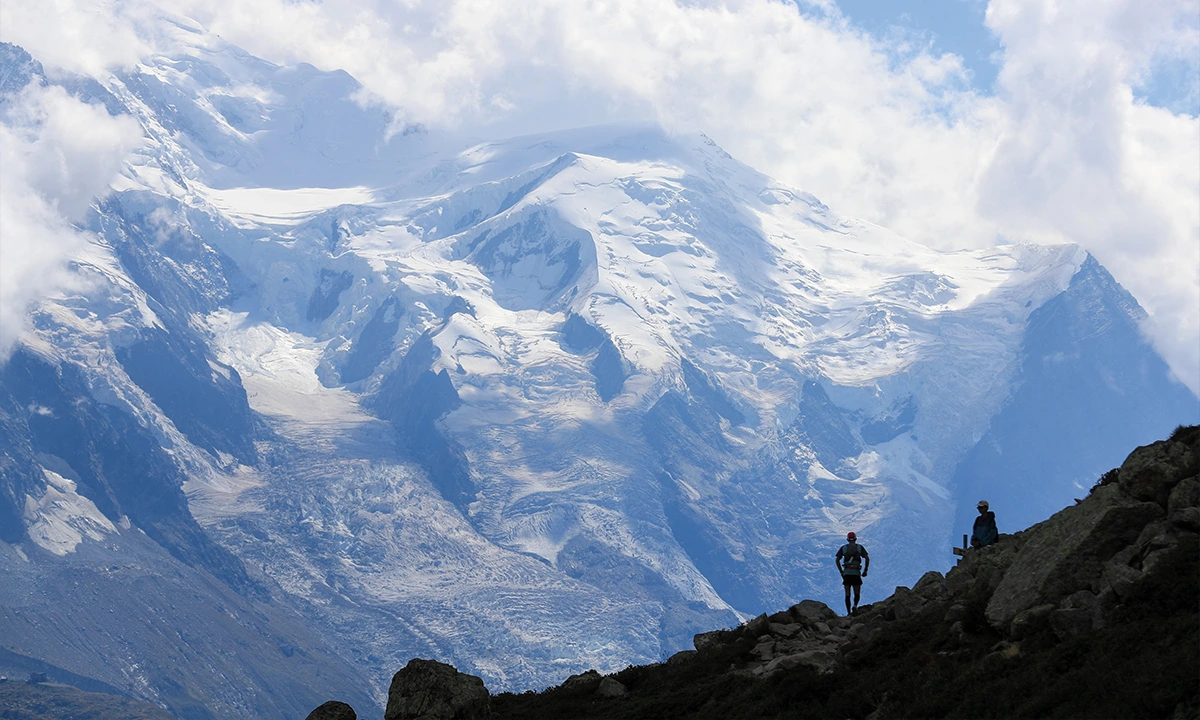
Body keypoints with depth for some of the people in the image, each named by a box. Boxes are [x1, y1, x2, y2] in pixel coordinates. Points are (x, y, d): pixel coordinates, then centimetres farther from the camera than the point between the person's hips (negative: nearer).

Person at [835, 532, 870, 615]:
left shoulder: (843, 548, 10)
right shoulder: (860, 547, 9)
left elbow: (837, 560, 2)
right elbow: (867, 558, -1)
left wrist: (841, 572, 8)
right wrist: (865, 571, 5)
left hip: (846, 573, 0)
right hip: (856, 573, 0)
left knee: (847, 594, 6)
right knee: (857, 593, 9)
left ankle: (849, 613, -1)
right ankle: (855, 606, -20)